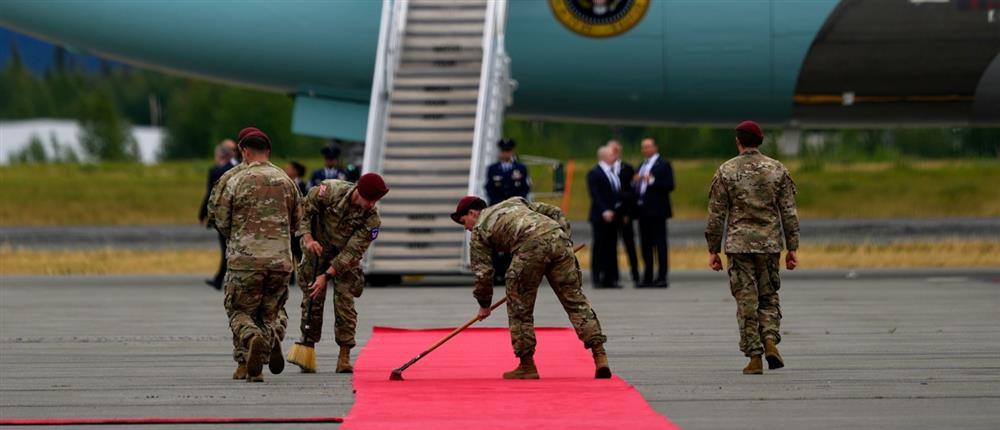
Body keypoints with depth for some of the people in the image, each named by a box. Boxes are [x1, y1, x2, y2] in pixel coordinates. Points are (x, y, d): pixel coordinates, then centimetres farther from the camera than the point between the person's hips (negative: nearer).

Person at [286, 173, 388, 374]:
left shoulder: (372, 219, -22)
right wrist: (308, 238, -20)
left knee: (345, 302, -7)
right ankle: (308, 345, 7)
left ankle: (344, 357, -3)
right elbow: (304, 209, -9)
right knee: (312, 300, -1)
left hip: (345, 261, 0)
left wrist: (327, 276, -26)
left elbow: (352, 251, -22)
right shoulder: (331, 190, -22)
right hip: (317, 251, 0)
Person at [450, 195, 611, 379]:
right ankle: (599, 355, -2)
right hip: (558, 239, 5)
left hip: (530, 247, -5)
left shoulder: (479, 231, 21)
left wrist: (484, 304, 28)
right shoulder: (515, 202, 37)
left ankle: (527, 365, 14)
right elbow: (555, 213, 29)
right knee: (575, 300, 7)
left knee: (519, 308, 11)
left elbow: (483, 272, 16)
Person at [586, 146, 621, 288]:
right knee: (600, 248, -4)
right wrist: (604, 211, -25)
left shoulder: (613, 173, 17)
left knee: (611, 248, 6)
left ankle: (610, 279, 8)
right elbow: (595, 195, -15)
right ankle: (597, 279, -2)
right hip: (600, 217, -7)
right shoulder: (594, 174, -6)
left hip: (612, 216, 7)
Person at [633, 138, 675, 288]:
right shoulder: (642, 165, 20)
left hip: (656, 211, -8)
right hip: (643, 211, 8)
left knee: (660, 244, -7)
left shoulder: (663, 164, -4)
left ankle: (662, 278, -8)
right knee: (645, 245, 9)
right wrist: (635, 182, 1)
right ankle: (647, 278, 14)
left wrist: (652, 181, -21)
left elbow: (669, 186, -13)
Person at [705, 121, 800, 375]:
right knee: (769, 297, 15)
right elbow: (789, 213, 3)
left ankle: (754, 357, -2)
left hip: (738, 244, -2)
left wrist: (713, 250, 6)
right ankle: (770, 340, -7)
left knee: (747, 301, 1)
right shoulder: (777, 170, 4)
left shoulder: (725, 172, -1)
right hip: (770, 243, 2)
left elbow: (716, 215, 0)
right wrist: (792, 247, 8)